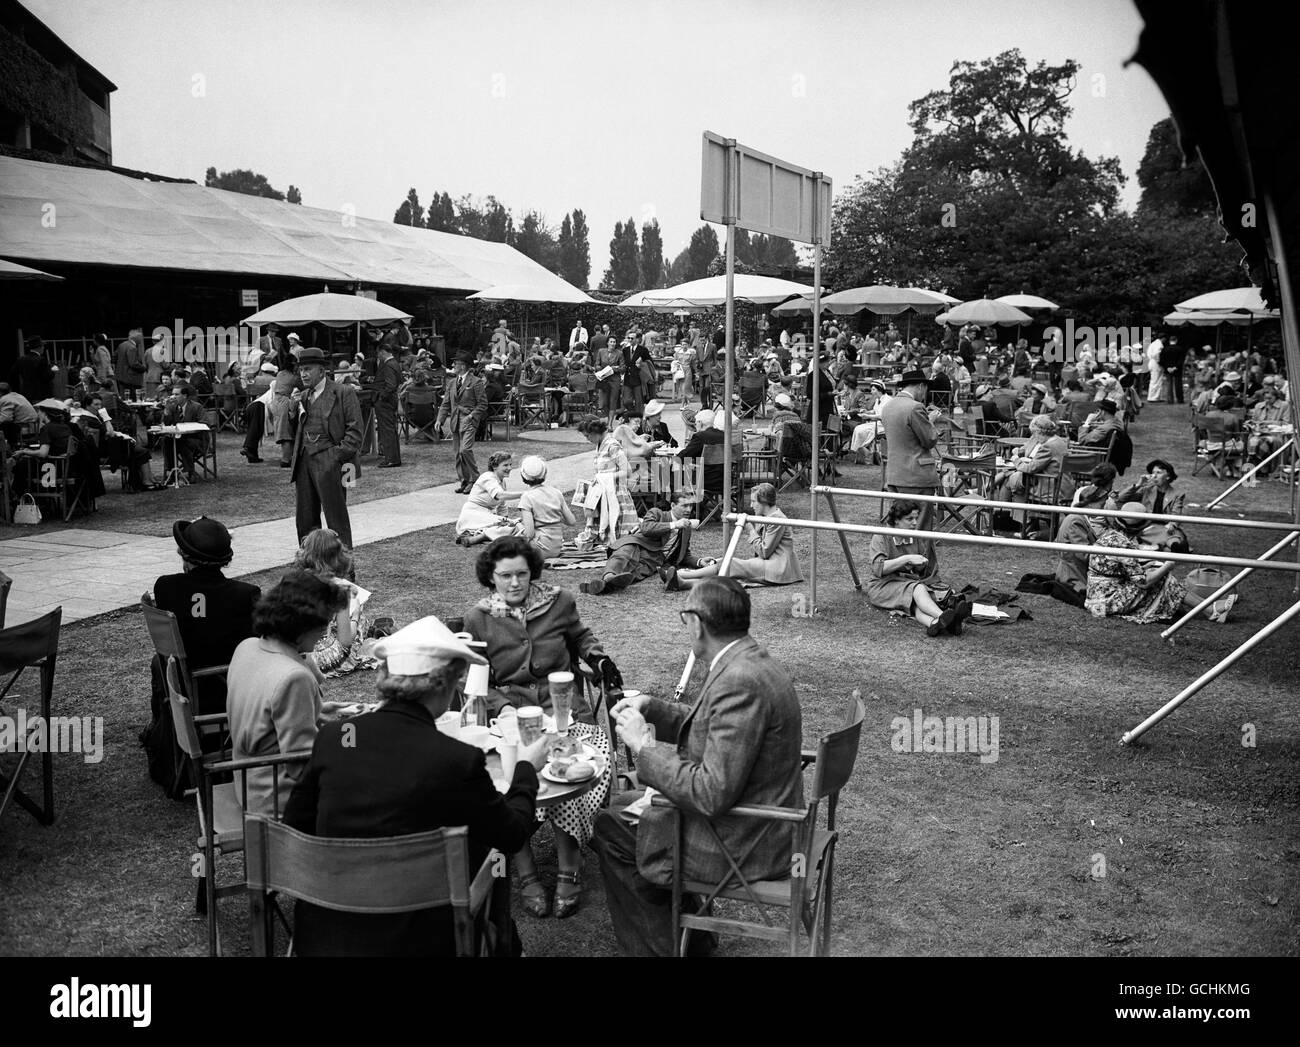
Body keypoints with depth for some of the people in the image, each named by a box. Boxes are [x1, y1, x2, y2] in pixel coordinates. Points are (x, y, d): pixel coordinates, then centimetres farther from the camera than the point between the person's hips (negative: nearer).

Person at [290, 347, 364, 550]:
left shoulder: (343, 393, -3)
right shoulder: (302, 396, 17)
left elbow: (354, 430, -8)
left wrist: (338, 456, -13)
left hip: (329, 464, -6)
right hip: (304, 462, 6)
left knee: (336, 517, -3)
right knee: (306, 519, 10)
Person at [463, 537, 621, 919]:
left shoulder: (558, 601, 8)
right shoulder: (478, 618, 5)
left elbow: (580, 636, 28)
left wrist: (598, 657, 8)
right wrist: (504, 707, -11)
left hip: (562, 705, 1)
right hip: (509, 711, 0)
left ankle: (569, 870, -13)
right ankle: (526, 875, -15)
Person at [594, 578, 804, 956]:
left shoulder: (739, 681, -29)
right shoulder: (750, 660, 3)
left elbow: (712, 794, -30)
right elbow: (711, 727, 18)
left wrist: (644, 747, -20)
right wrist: (651, 708, 6)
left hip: (742, 846, -10)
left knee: (611, 827, 4)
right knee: (623, 806, 20)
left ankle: (659, 945, 19)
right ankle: (686, 930, 29)